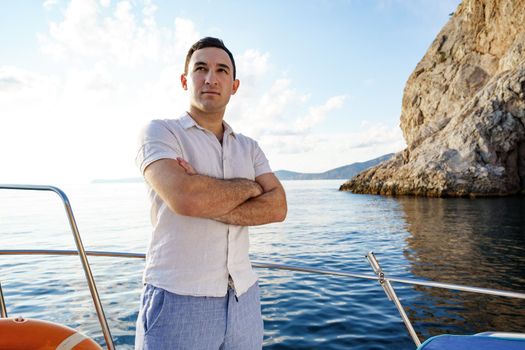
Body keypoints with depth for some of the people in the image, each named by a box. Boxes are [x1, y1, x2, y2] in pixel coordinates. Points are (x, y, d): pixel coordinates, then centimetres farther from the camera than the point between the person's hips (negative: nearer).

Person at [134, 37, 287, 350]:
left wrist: (207, 204, -17)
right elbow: (184, 197, -23)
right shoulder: (160, 132, -5)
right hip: (178, 300, -4)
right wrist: (248, 186, -8)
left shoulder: (249, 147, 9)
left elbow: (278, 207, -5)